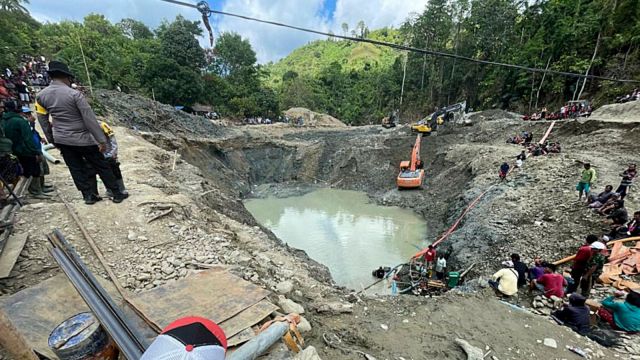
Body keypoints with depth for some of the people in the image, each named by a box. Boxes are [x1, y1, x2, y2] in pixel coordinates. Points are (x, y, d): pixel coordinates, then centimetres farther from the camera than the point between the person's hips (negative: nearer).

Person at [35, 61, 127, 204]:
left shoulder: (41, 96, 2)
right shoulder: (74, 94, -17)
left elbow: (43, 120, 10)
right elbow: (90, 119, -20)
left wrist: (52, 140, 20)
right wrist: (101, 140, -17)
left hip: (61, 140, 6)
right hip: (82, 138, -5)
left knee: (77, 169, 13)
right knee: (102, 167, 3)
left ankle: (88, 196, 20)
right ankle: (117, 194, 8)